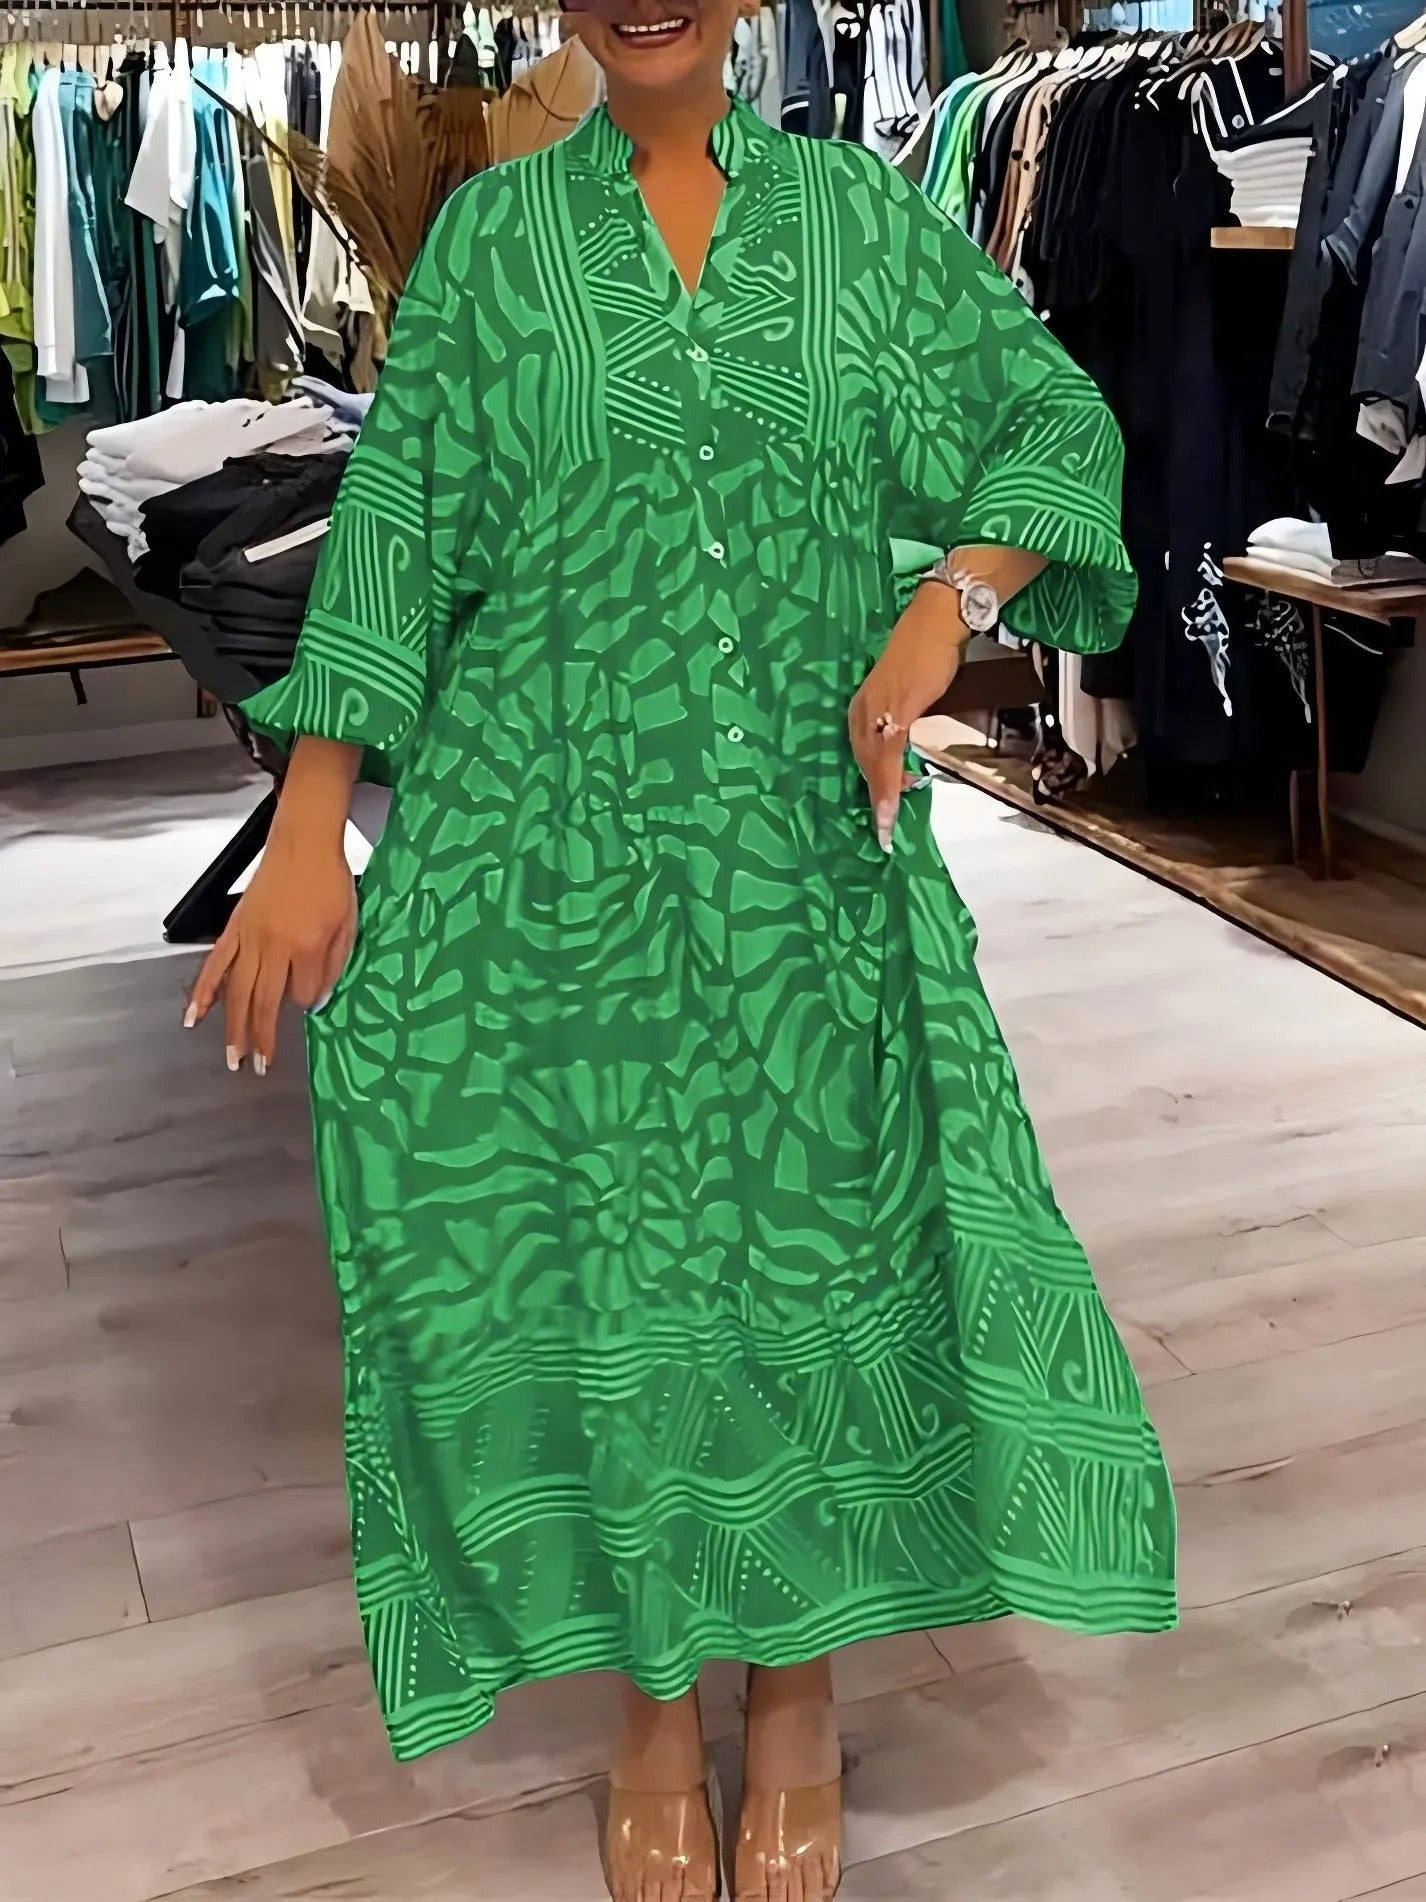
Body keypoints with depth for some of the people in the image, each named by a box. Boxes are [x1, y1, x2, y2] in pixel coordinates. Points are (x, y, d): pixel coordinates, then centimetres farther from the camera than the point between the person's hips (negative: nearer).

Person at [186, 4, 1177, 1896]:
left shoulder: (860, 211, 8)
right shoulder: (493, 233, 6)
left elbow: (1063, 420, 8)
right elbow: (391, 523, 1)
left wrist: (943, 610, -10)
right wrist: (307, 831, -6)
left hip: (807, 845, 1)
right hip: (545, 849, 0)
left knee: (819, 1229, 3)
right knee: (586, 1242, 3)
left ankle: (798, 1679, 26)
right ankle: (655, 1693, 25)